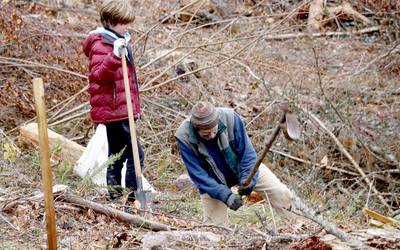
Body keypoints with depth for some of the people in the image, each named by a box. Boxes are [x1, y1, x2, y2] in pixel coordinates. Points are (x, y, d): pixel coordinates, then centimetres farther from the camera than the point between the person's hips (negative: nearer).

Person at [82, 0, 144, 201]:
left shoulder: (119, 40, 16)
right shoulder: (101, 45, -14)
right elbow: (98, 75, -27)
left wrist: (134, 106, 26)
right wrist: (114, 56, -40)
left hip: (121, 108, 10)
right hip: (113, 109, -10)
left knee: (117, 154, 14)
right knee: (135, 153, -12)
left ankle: (115, 193, 20)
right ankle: (133, 194, -10)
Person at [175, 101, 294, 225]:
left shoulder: (230, 118, -30)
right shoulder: (184, 138, -31)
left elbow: (247, 152, -21)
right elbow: (198, 175, -27)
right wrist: (226, 196, -36)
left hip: (241, 167, 2)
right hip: (213, 182, -2)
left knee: (281, 194, -2)